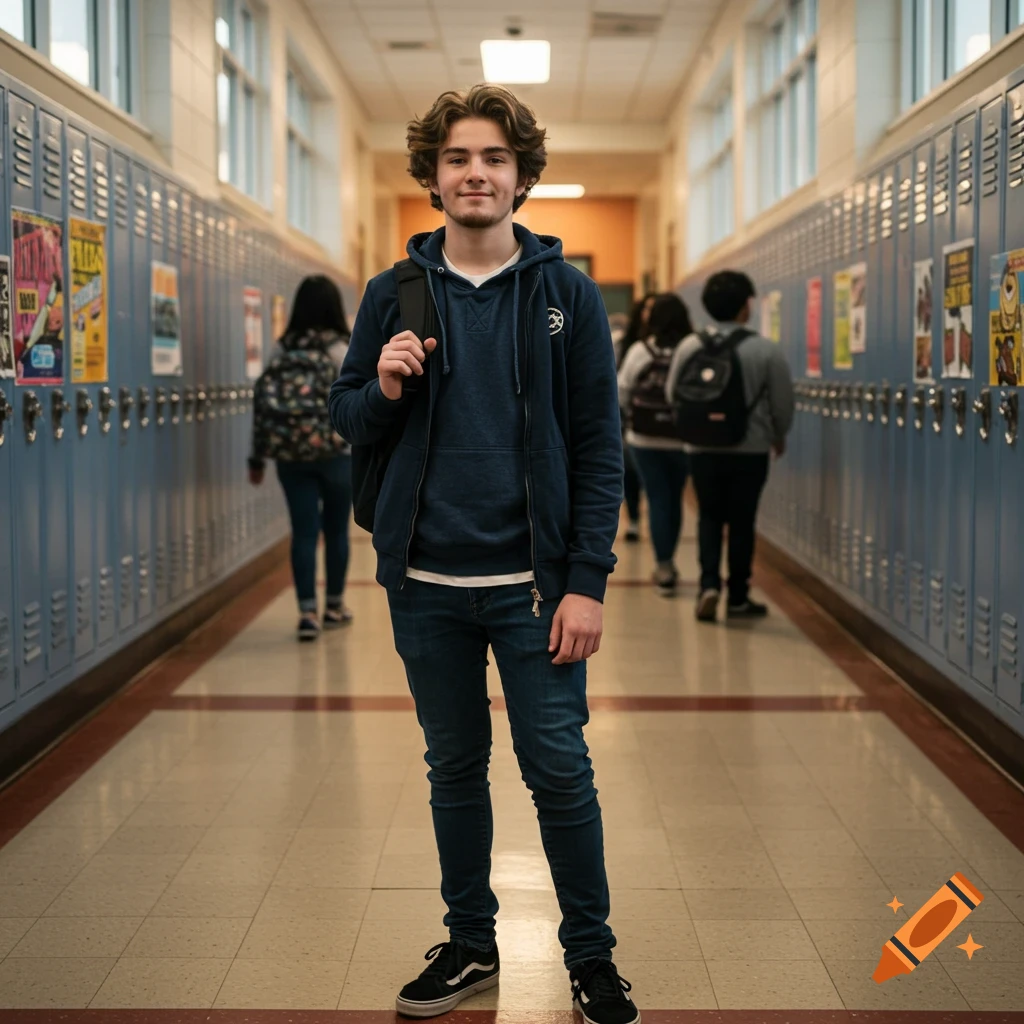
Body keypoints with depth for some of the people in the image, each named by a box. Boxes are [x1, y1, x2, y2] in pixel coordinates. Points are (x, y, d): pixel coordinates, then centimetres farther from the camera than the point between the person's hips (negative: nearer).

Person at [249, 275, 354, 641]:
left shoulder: (281, 349, 4)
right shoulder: (341, 349, -5)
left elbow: (262, 401, 3)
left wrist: (258, 457, 9)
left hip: (290, 455, 2)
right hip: (336, 451, -2)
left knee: (304, 532, 4)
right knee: (336, 529, 13)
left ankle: (307, 611, -3)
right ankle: (334, 606, 25)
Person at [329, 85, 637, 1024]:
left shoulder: (568, 295, -2)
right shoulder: (395, 294, 5)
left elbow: (599, 447, -3)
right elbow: (349, 419, 11)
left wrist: (587, 581, -10)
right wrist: (384, 390, -12)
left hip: (532, 580, -2)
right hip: (427, 580, 3)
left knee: (559, 769, 0)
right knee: (455, 768, 13)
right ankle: (470, 945, 29)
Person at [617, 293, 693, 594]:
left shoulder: (640, 351, -7)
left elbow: (621, 393, 1)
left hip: (645, 438, -1)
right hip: (683, 437, 1)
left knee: (658, 500, 5)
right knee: (674, 499, 16)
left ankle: (664, 566, -1)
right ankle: (668, 562, 28)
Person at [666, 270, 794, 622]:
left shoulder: (689, 347, -3)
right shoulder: (766, 350, -9)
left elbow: (672, 394, 5)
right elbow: (782, 402, -2)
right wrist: (779, 435, 18)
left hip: (702, 448, 2)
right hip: (750, 449, -2)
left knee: (709, 517, 15)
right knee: (741, 521, 8)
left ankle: (709, 584, -2)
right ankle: (738, 598, 15)